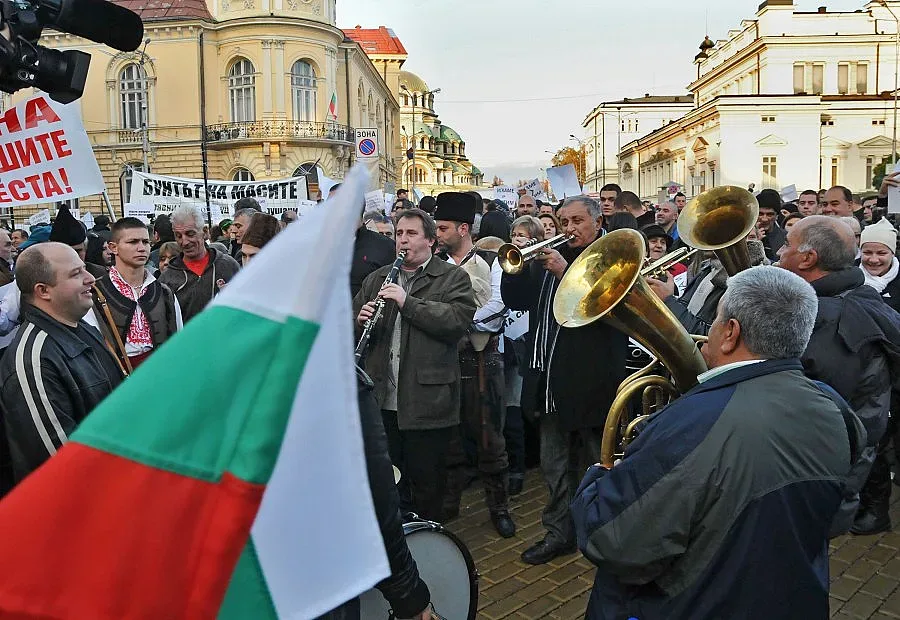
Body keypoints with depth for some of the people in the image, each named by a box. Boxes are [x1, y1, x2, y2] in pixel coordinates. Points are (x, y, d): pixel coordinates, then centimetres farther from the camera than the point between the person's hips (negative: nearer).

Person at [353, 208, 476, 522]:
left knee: (427, 482, 7)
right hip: (381, 400, 4)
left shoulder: (453, 278, 1)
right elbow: (351, 323, 16)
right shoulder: (377, 279, 16)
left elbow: (459, 319, -16)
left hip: (427, 400, -4)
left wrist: (408, 302, -20)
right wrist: (360, 320, -7)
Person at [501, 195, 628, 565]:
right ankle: (559, 532, 29)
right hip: (552, 382, 6)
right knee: (555, 465, 16)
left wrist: (565, 272, -24)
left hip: (593, 381, -6)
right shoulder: (548, 258, 12)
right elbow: (515, 300, 8)